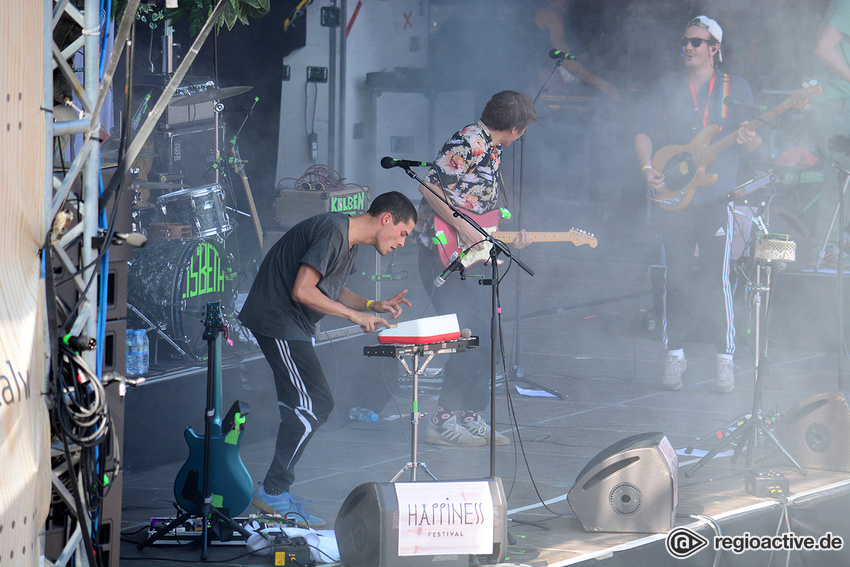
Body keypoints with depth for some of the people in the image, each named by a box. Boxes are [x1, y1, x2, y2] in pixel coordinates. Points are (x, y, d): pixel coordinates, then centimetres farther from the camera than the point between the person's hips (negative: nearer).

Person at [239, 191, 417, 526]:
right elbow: (302, 291, -25)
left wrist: (372, 306, 7)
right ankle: (272, 492, -6)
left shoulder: (350, 241, 11)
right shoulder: (332, 232, -21)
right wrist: (354, 315, -18)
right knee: (314, 406, -11)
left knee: (301, 408, 12)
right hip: (277, 322, -11)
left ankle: (275, 493, 18)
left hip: (291, 327, 11)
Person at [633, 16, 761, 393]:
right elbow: (644, 133, 9)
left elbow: (752, 141, 4)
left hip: (717, 195, -2)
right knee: (675, 277, 2)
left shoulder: (736, 89, 7)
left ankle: (726, 361, -2)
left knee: (717, 278, -8)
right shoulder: (668, 88, 13)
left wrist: (748, 141, -20)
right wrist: (648, 169, -9)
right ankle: (674, 355, 12)